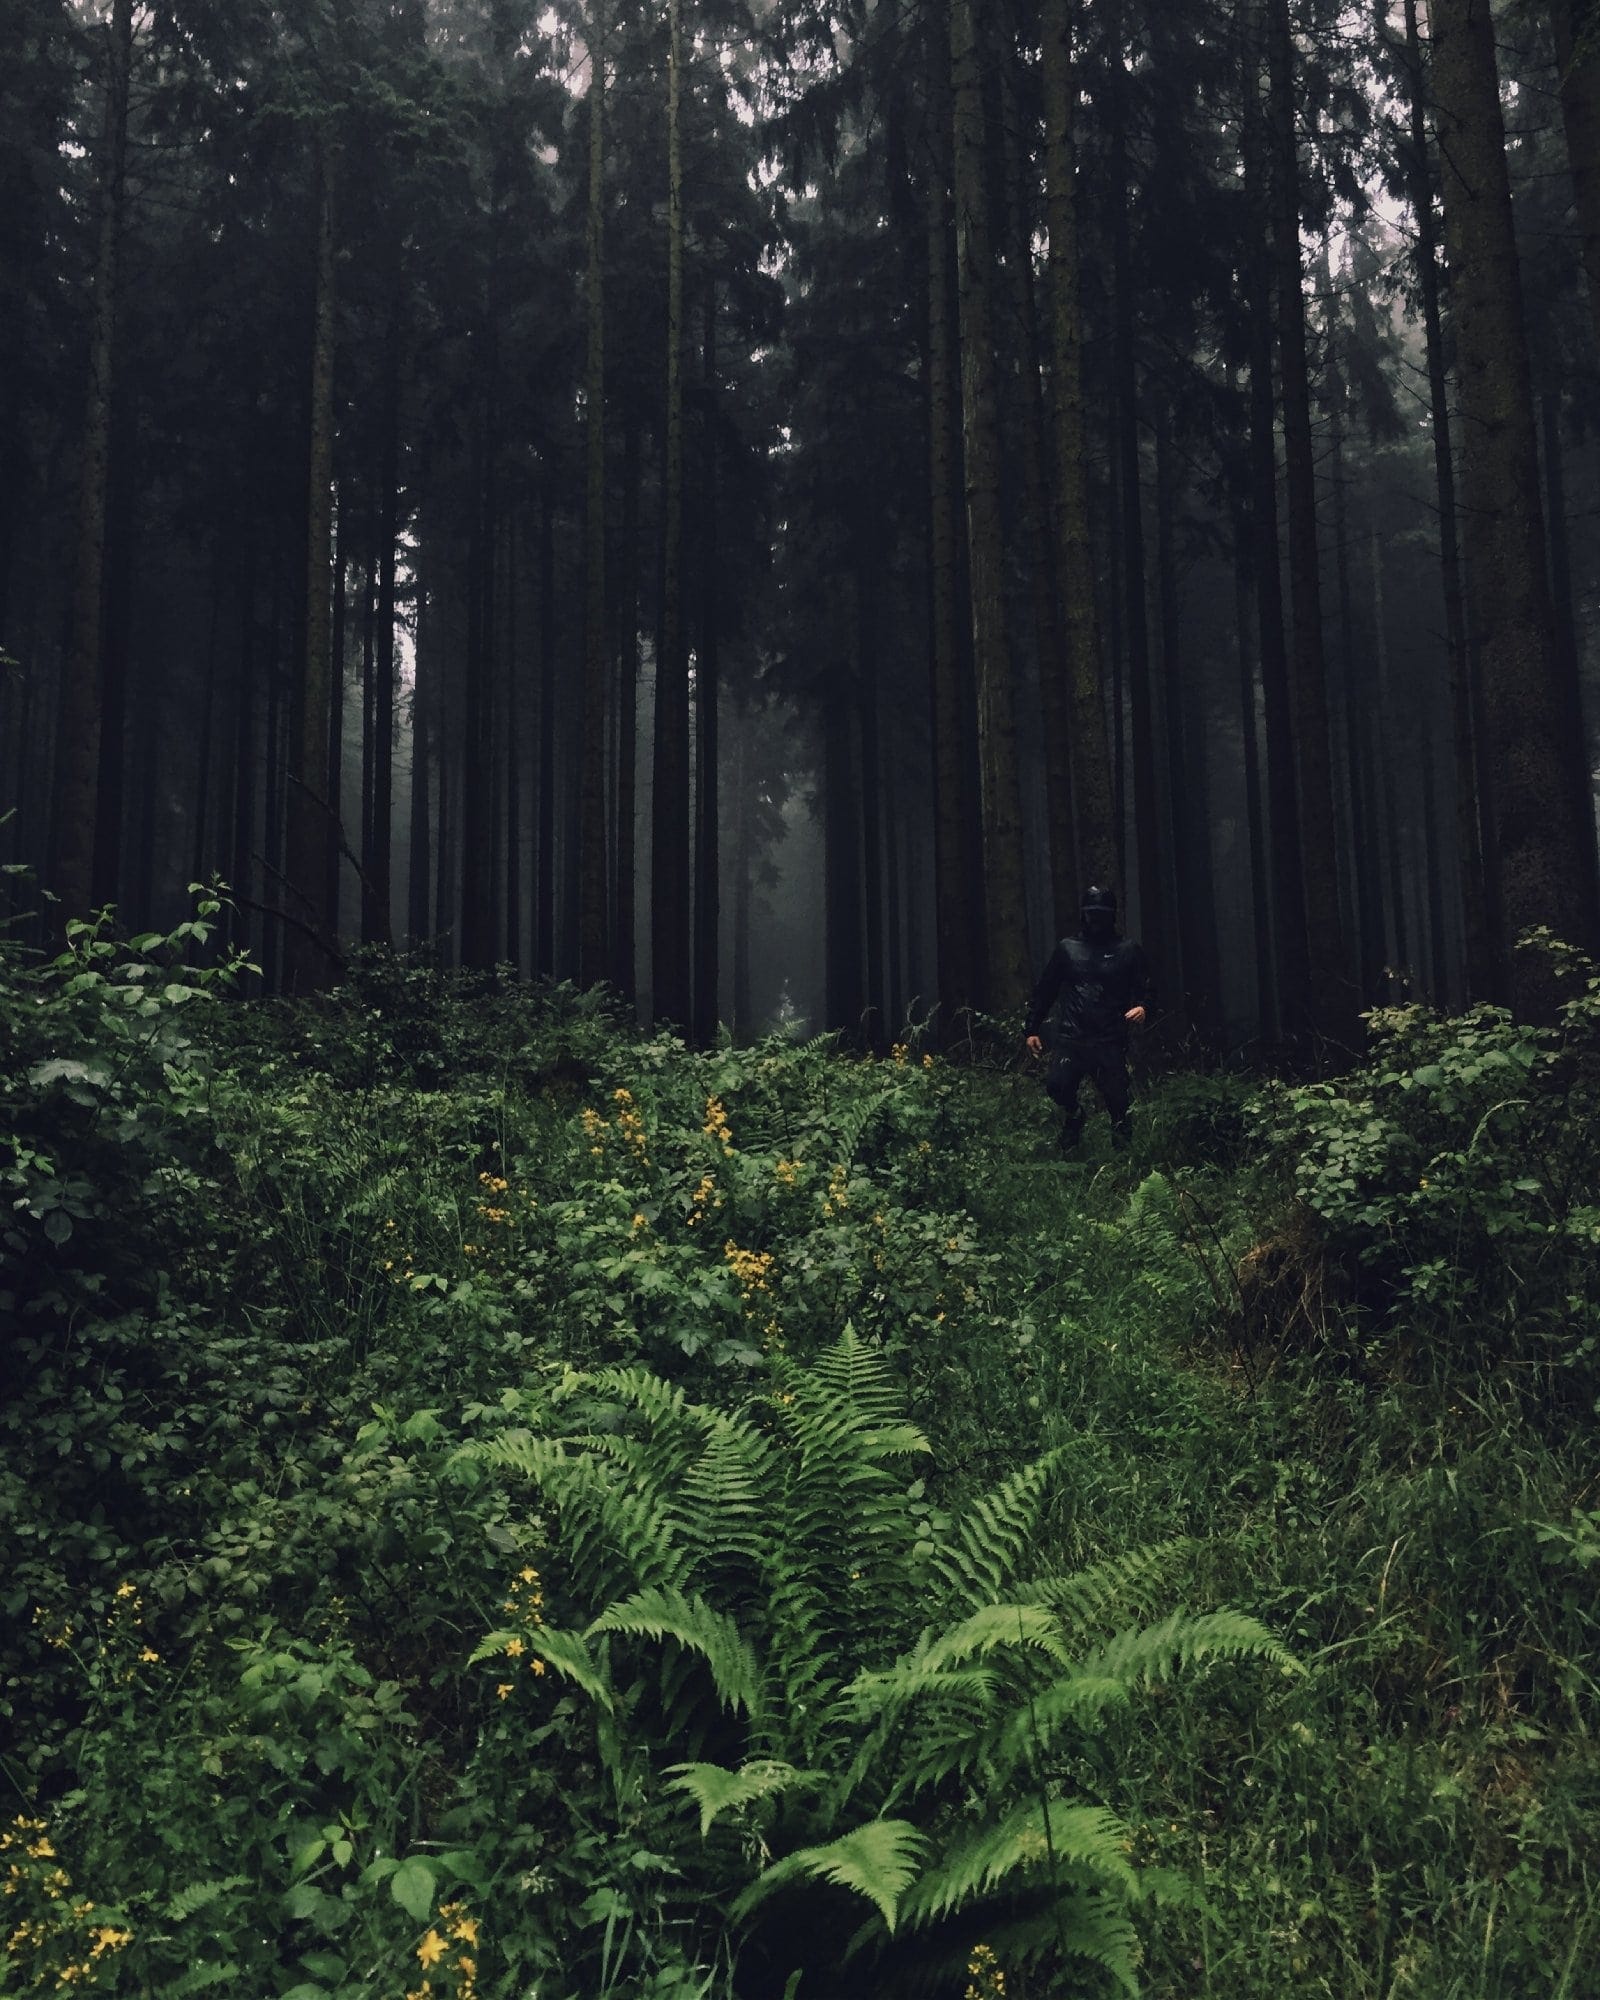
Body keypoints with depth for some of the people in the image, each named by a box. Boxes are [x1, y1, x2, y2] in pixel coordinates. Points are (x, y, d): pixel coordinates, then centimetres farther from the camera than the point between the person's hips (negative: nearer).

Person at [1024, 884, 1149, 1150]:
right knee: (1057, 1085, -18)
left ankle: (1122, 1146, 18)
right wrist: (1032, 1029, 13)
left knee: (1117, 1100, -6)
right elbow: (1044, 990, 17)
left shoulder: (1127, 950, 10)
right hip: (1070, 1038, 1)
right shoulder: (1067, 948, 14)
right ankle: (1073, 1116, 14)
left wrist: (1141, 1007, -14)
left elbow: (1145, 988, 10)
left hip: (1110, 1041, -1)